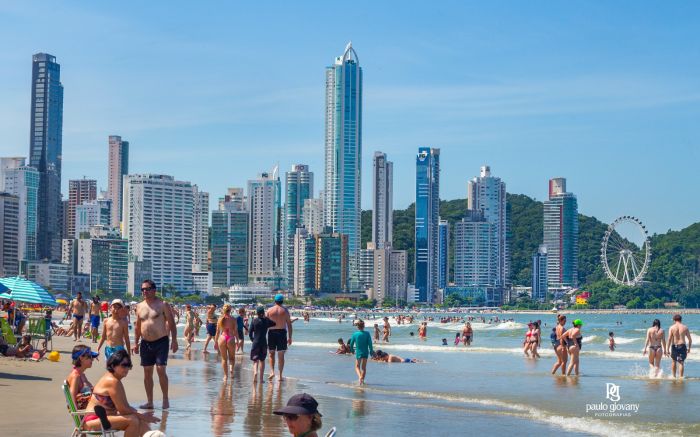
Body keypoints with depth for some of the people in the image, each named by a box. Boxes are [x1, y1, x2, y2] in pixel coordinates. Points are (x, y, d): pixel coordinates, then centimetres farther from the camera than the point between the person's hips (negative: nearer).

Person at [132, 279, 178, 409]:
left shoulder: (162, 305, -4)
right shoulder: (140, 306, 11)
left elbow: (171, 323, -4)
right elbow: (137, 326, 18)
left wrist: (174, 340, -12)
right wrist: (136, 343, 13)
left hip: (161, 341, -5)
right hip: (145, 343, 5)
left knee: (161, 369, -12)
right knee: (147, 372, 6)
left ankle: (165, 399, -2)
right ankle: (149, 401, 13)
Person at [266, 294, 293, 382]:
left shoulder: (269, 310, 2)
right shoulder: (285, 310, 1)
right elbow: (289, 324, -1)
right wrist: (290, 337, 4)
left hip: (272, 332, 1)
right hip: (282, 332, 0)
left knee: (271, 353, 14)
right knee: (281, 355, 4)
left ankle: (272, 371, -1)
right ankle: (280, 375, 4)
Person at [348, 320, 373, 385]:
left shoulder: (355, 334, -8)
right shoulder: (367, 334, -8)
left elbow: (351, 344, 0)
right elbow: (370, 343, -10)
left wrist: (352, 349, 19)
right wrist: (371, 351, 1)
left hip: (358, 352, -1)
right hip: (365, 352, 1)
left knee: (357, 367, 9)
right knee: (364, 367, 13)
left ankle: (360, 377, -17)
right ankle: (362, 380, 14)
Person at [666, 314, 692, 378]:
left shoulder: (672, 328, -3)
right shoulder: (685, 328, 2)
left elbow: (669, 339, -10)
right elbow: (690, 340, 4)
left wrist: (667, 349, -8)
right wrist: (689, 348, 18)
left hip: (674, 346, 0)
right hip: (682, 346, 0)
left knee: (674, 361, 19)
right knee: (681, 363, 2)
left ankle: (674, 376, 21)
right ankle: (681, 377, -5)